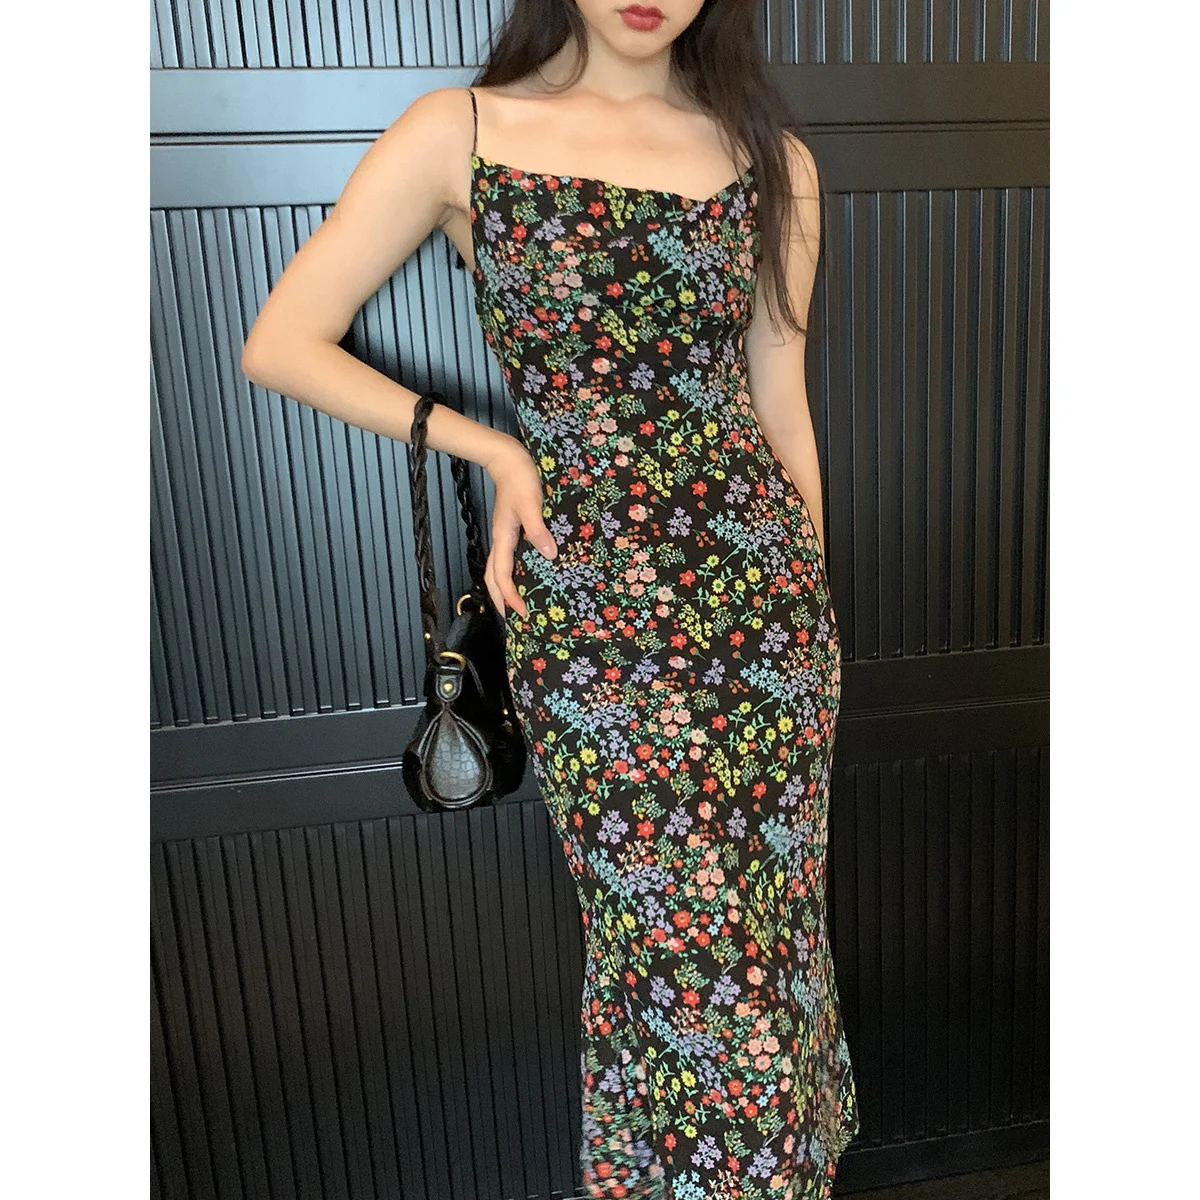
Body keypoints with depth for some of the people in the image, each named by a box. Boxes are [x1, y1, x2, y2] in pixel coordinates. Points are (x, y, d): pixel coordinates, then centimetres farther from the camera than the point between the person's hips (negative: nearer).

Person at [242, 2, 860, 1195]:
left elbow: (781, 405, 11)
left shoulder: (770, 159, 8)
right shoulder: (459, 134, 0)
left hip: (764, 590, 3)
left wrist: (813, 603, 15)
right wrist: (487, 446, -7)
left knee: (774, 914, 14)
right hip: (585, 607, -3)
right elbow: (280, 344, 0)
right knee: (670, 941, 7)